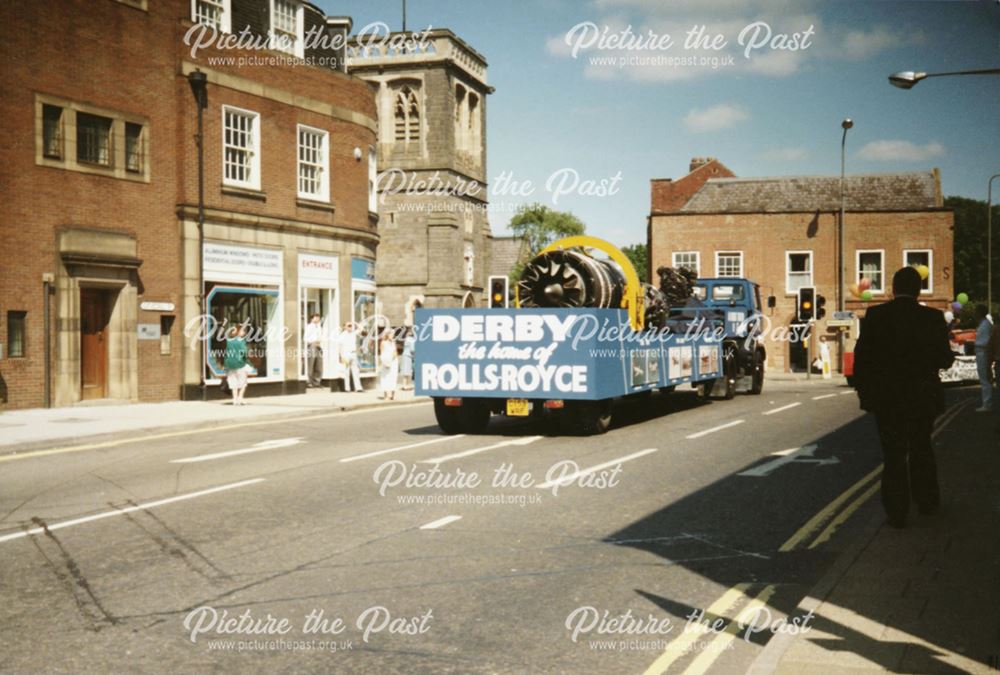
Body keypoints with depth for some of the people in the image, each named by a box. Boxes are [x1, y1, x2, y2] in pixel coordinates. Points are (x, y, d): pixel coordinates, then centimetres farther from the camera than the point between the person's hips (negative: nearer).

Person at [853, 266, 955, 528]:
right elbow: (944, 359, -6)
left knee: (893, 453, 7)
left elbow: (862, 356, -7)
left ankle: (896, 512, 7)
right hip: (922, 397, 1)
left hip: (886, 398, -1)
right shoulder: (933, 318, -8)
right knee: (921, 449, 20)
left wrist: (863, 390, 4)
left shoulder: (875, 315, -8)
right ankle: (927, 501, 32)